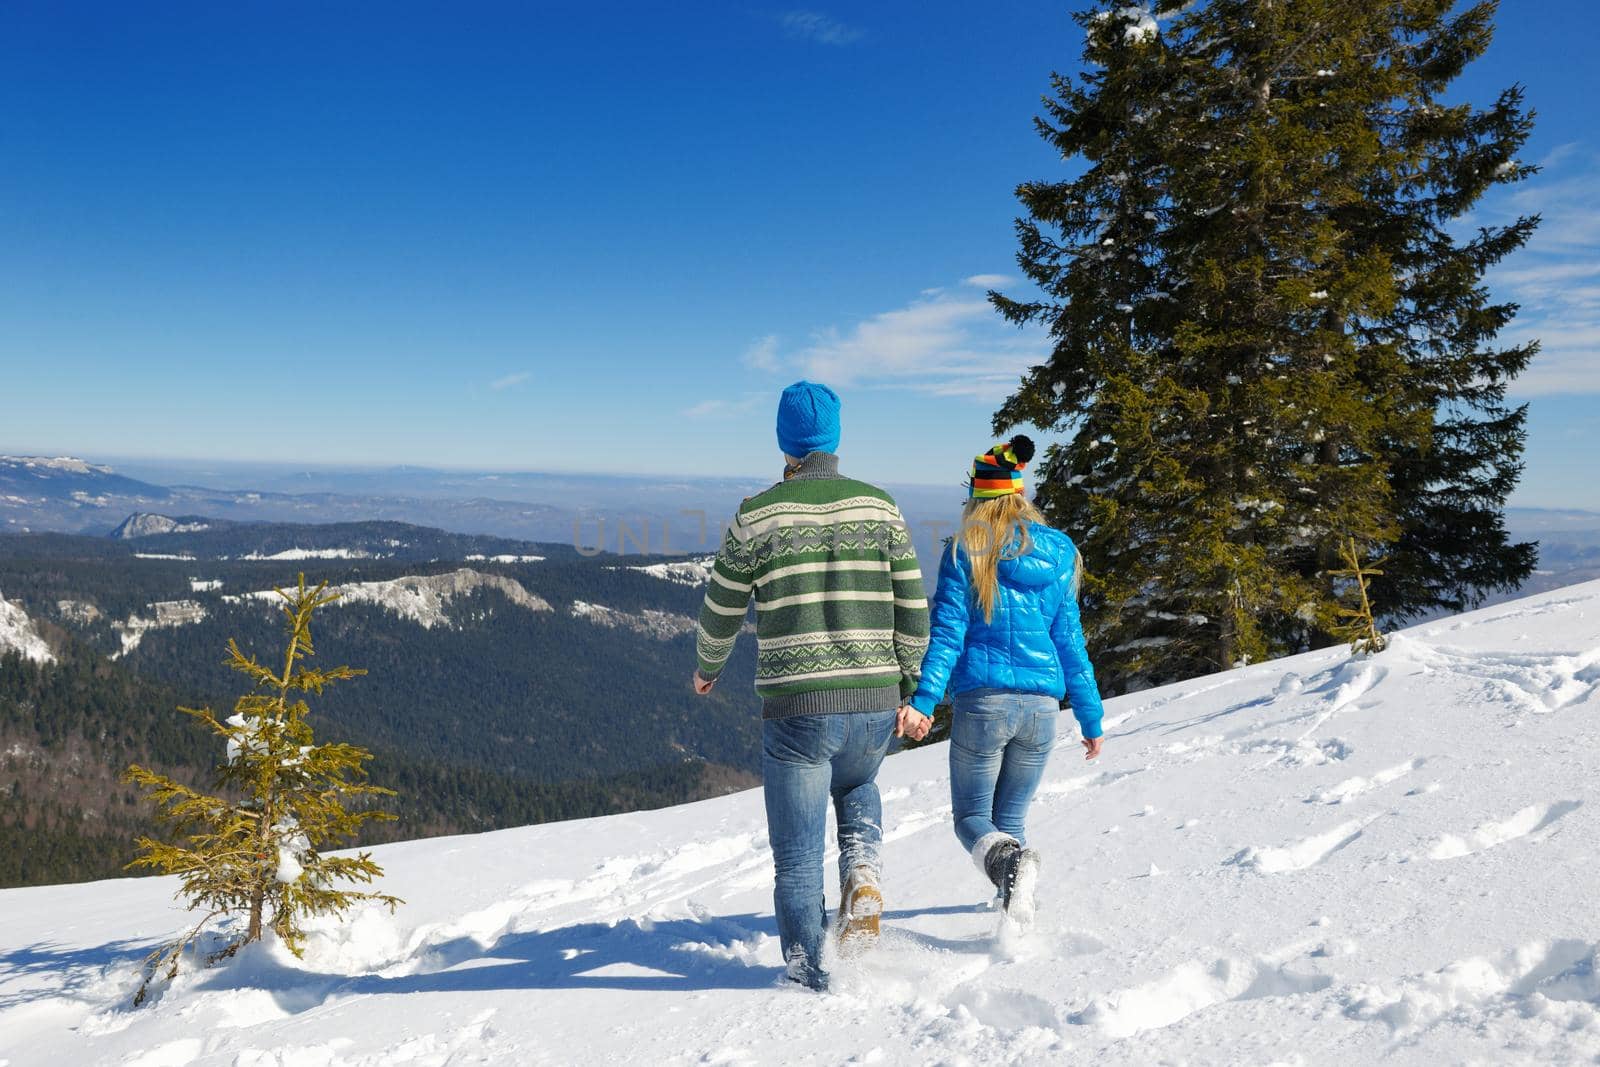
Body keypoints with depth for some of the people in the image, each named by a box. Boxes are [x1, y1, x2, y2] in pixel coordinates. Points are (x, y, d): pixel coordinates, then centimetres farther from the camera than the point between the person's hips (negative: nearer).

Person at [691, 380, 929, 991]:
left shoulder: (757, 515, -3)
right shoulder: (880, 507, 3)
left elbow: (721, 612, 7)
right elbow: (912, 610, 4)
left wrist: (707, 668, 27)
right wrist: (908, 690, 16)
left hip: (796, 711, -3)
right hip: (875, 704, 3)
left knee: (797, 857, 11)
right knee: (856, 787, 34)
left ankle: (808, 976, 16)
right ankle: (862, 872, 9)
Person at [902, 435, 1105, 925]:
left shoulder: (965, 552, -2)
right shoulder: (1058, 552, 9)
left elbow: (948, 633, -11)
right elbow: (1070, 641, 10)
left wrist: (923, 700, -14)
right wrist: (1091, 718, 14)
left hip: (982, 700, -3)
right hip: (1042, 705, 4)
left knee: (971, 816, 9)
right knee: (1011, 817, 18)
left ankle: (1008, 860, -23)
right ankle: (1016, 916, 4)